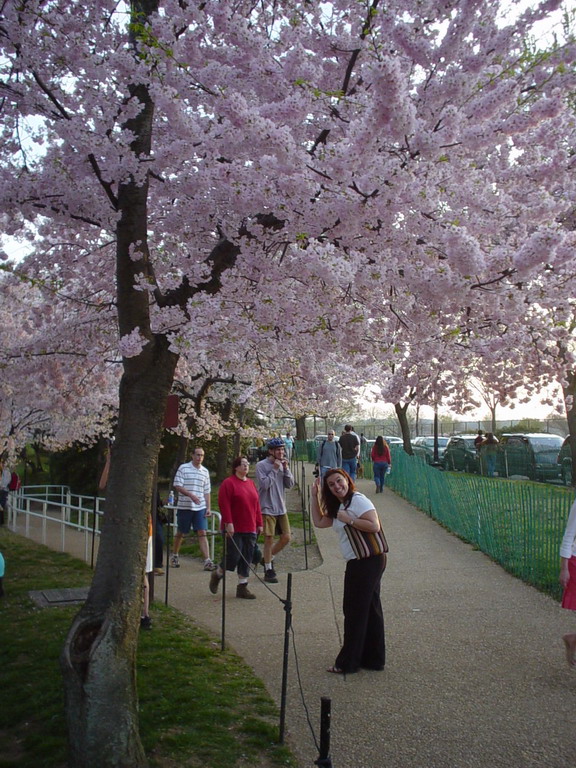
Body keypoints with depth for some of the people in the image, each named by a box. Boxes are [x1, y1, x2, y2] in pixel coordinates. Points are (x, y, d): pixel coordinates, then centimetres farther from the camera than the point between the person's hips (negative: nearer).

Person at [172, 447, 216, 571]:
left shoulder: (205, 471, 10)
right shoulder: (183, 468, -3)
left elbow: (207, 491, 13)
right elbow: (177, 486, -9)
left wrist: (208, 507, 6)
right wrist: (191, 495, -21)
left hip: (200, 507, 3)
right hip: (184, 506, -2)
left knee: (202, 533, -5)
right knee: (181, 533, 10)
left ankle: (207, 561, -9)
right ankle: (175, 556, 31)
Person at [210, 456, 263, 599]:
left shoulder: (251, 483, 14)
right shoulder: (228, 483, -7)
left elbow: (256, 505, 16)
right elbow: (224, 504, -14)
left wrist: (259, 523, 13)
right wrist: (228, 523, -19)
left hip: (250, 529, 7)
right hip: (234, 529, -6)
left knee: (247, 558, 6)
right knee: (233, 557, -6)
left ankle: (242, 587, 14)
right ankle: (217, 575, 22)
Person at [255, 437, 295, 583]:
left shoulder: (282, 464, 6)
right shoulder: (261, 465, -10)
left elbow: (290, 484, 3)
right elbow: (264, 485, -20)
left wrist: (286, 469, -9)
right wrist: (274, 469, -19)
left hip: (281, 508, 6)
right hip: (267, 508, -6)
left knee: (286, 538, 7)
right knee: (269, 539, 0)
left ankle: (268, 558, 29)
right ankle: (268, 570, 13)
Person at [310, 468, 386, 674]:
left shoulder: (358, 500, -13)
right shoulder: (338, 507, 18)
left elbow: (374, 526, -23)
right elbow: (319, 522, 20)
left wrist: (349, 520, -19)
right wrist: (315, 496, 16)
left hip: (368, 561, -10)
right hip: (358, 563, 10)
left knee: (355, 610, -2)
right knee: (370, 610, 15)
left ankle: (348, 662, 8)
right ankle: (374, 659, 24)